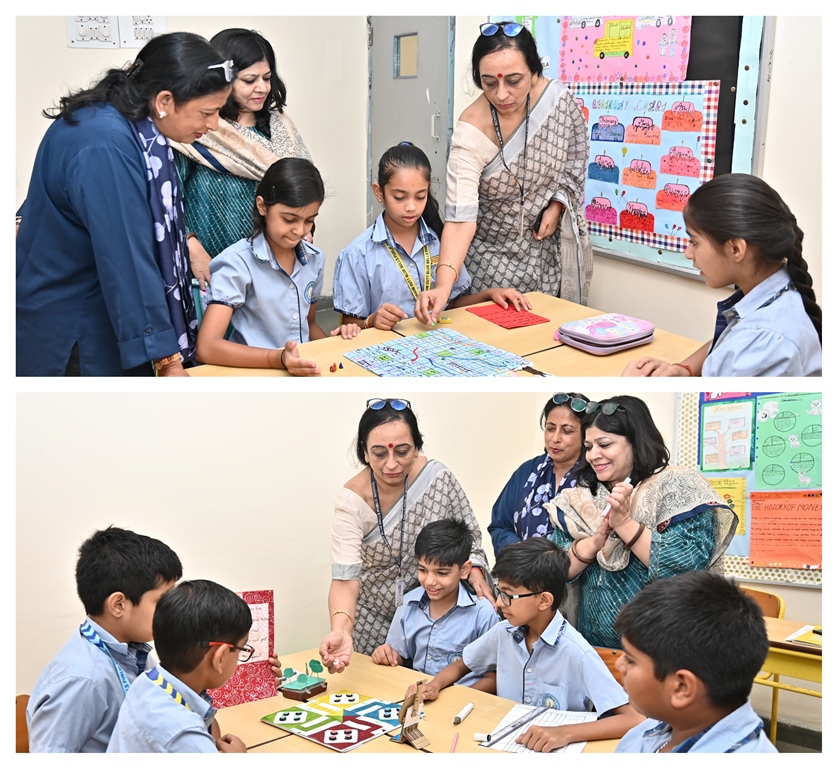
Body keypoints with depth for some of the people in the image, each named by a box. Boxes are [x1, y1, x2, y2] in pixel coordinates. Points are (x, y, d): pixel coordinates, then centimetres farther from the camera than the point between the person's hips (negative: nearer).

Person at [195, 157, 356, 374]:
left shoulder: (315, 259, 5)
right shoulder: (237, 263, -12)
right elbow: (207, 348, -20)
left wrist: (335, 343, 0)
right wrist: (278, 359, -31)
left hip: (305, 371, 4)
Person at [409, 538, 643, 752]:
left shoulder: (576, 653, -19)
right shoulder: (504, 633, -1)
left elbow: (634, 719, -24)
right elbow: (461, 665, 17)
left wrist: (565, 733, -34)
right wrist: (434, 686, -4)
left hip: (554, 750, -3)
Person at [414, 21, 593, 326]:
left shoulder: (557, 97, -15)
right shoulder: (472, 132, -27)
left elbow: (576, 154, 5)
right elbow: (461, 216, -33)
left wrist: (557, 205, -6)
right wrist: (443, 286, -45)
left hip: (549, 246, 3)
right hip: (495, 255, -3)